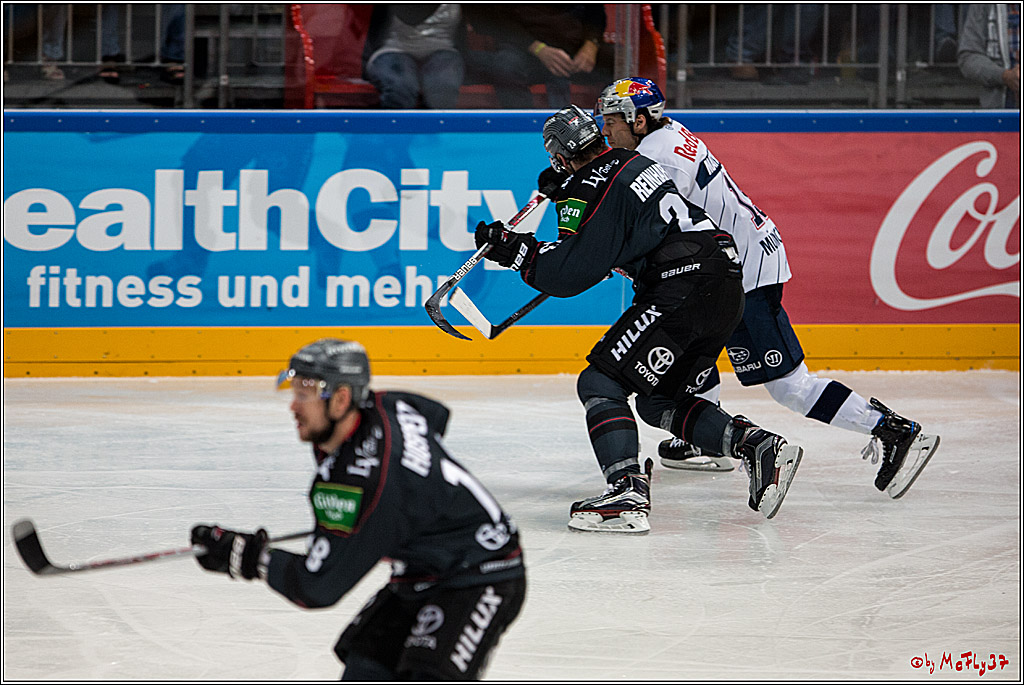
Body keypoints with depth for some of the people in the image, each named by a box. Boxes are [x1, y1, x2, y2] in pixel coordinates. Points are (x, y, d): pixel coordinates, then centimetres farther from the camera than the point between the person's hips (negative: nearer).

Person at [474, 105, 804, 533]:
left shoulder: (589, 190, -9)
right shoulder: (633, 162, 20)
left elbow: (570, 273, -14)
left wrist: (514, 250, -4)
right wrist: (564, 191, 40)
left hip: (685, 291, -10)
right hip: (727, 292, 10)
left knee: (600, 382, -9)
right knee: (661, 402, 21)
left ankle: (627, 494, -26)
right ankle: (759, 447, 8)